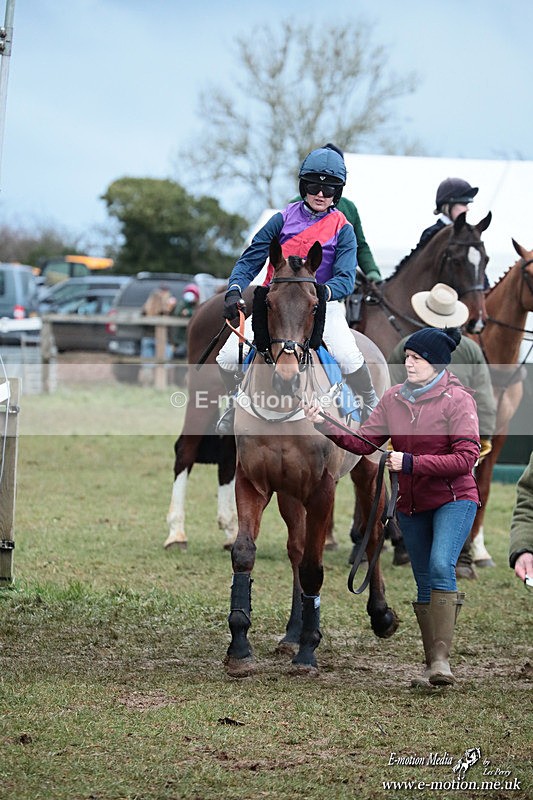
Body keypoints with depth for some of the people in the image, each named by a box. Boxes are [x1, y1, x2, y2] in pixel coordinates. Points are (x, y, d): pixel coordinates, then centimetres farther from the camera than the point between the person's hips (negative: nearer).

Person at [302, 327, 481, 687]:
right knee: (424, 583, 9)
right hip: (412, 505, 6)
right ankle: (432, 665, 16)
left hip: (454, 499, -6)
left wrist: (410, 463, -25)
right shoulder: (393, 399, 3)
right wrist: (325, 424, -14)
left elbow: (466, 458, -20)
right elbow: (364, 442, 1)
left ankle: (442, 658, -28)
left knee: (441, 566, -26)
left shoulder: (457, 399, -13)